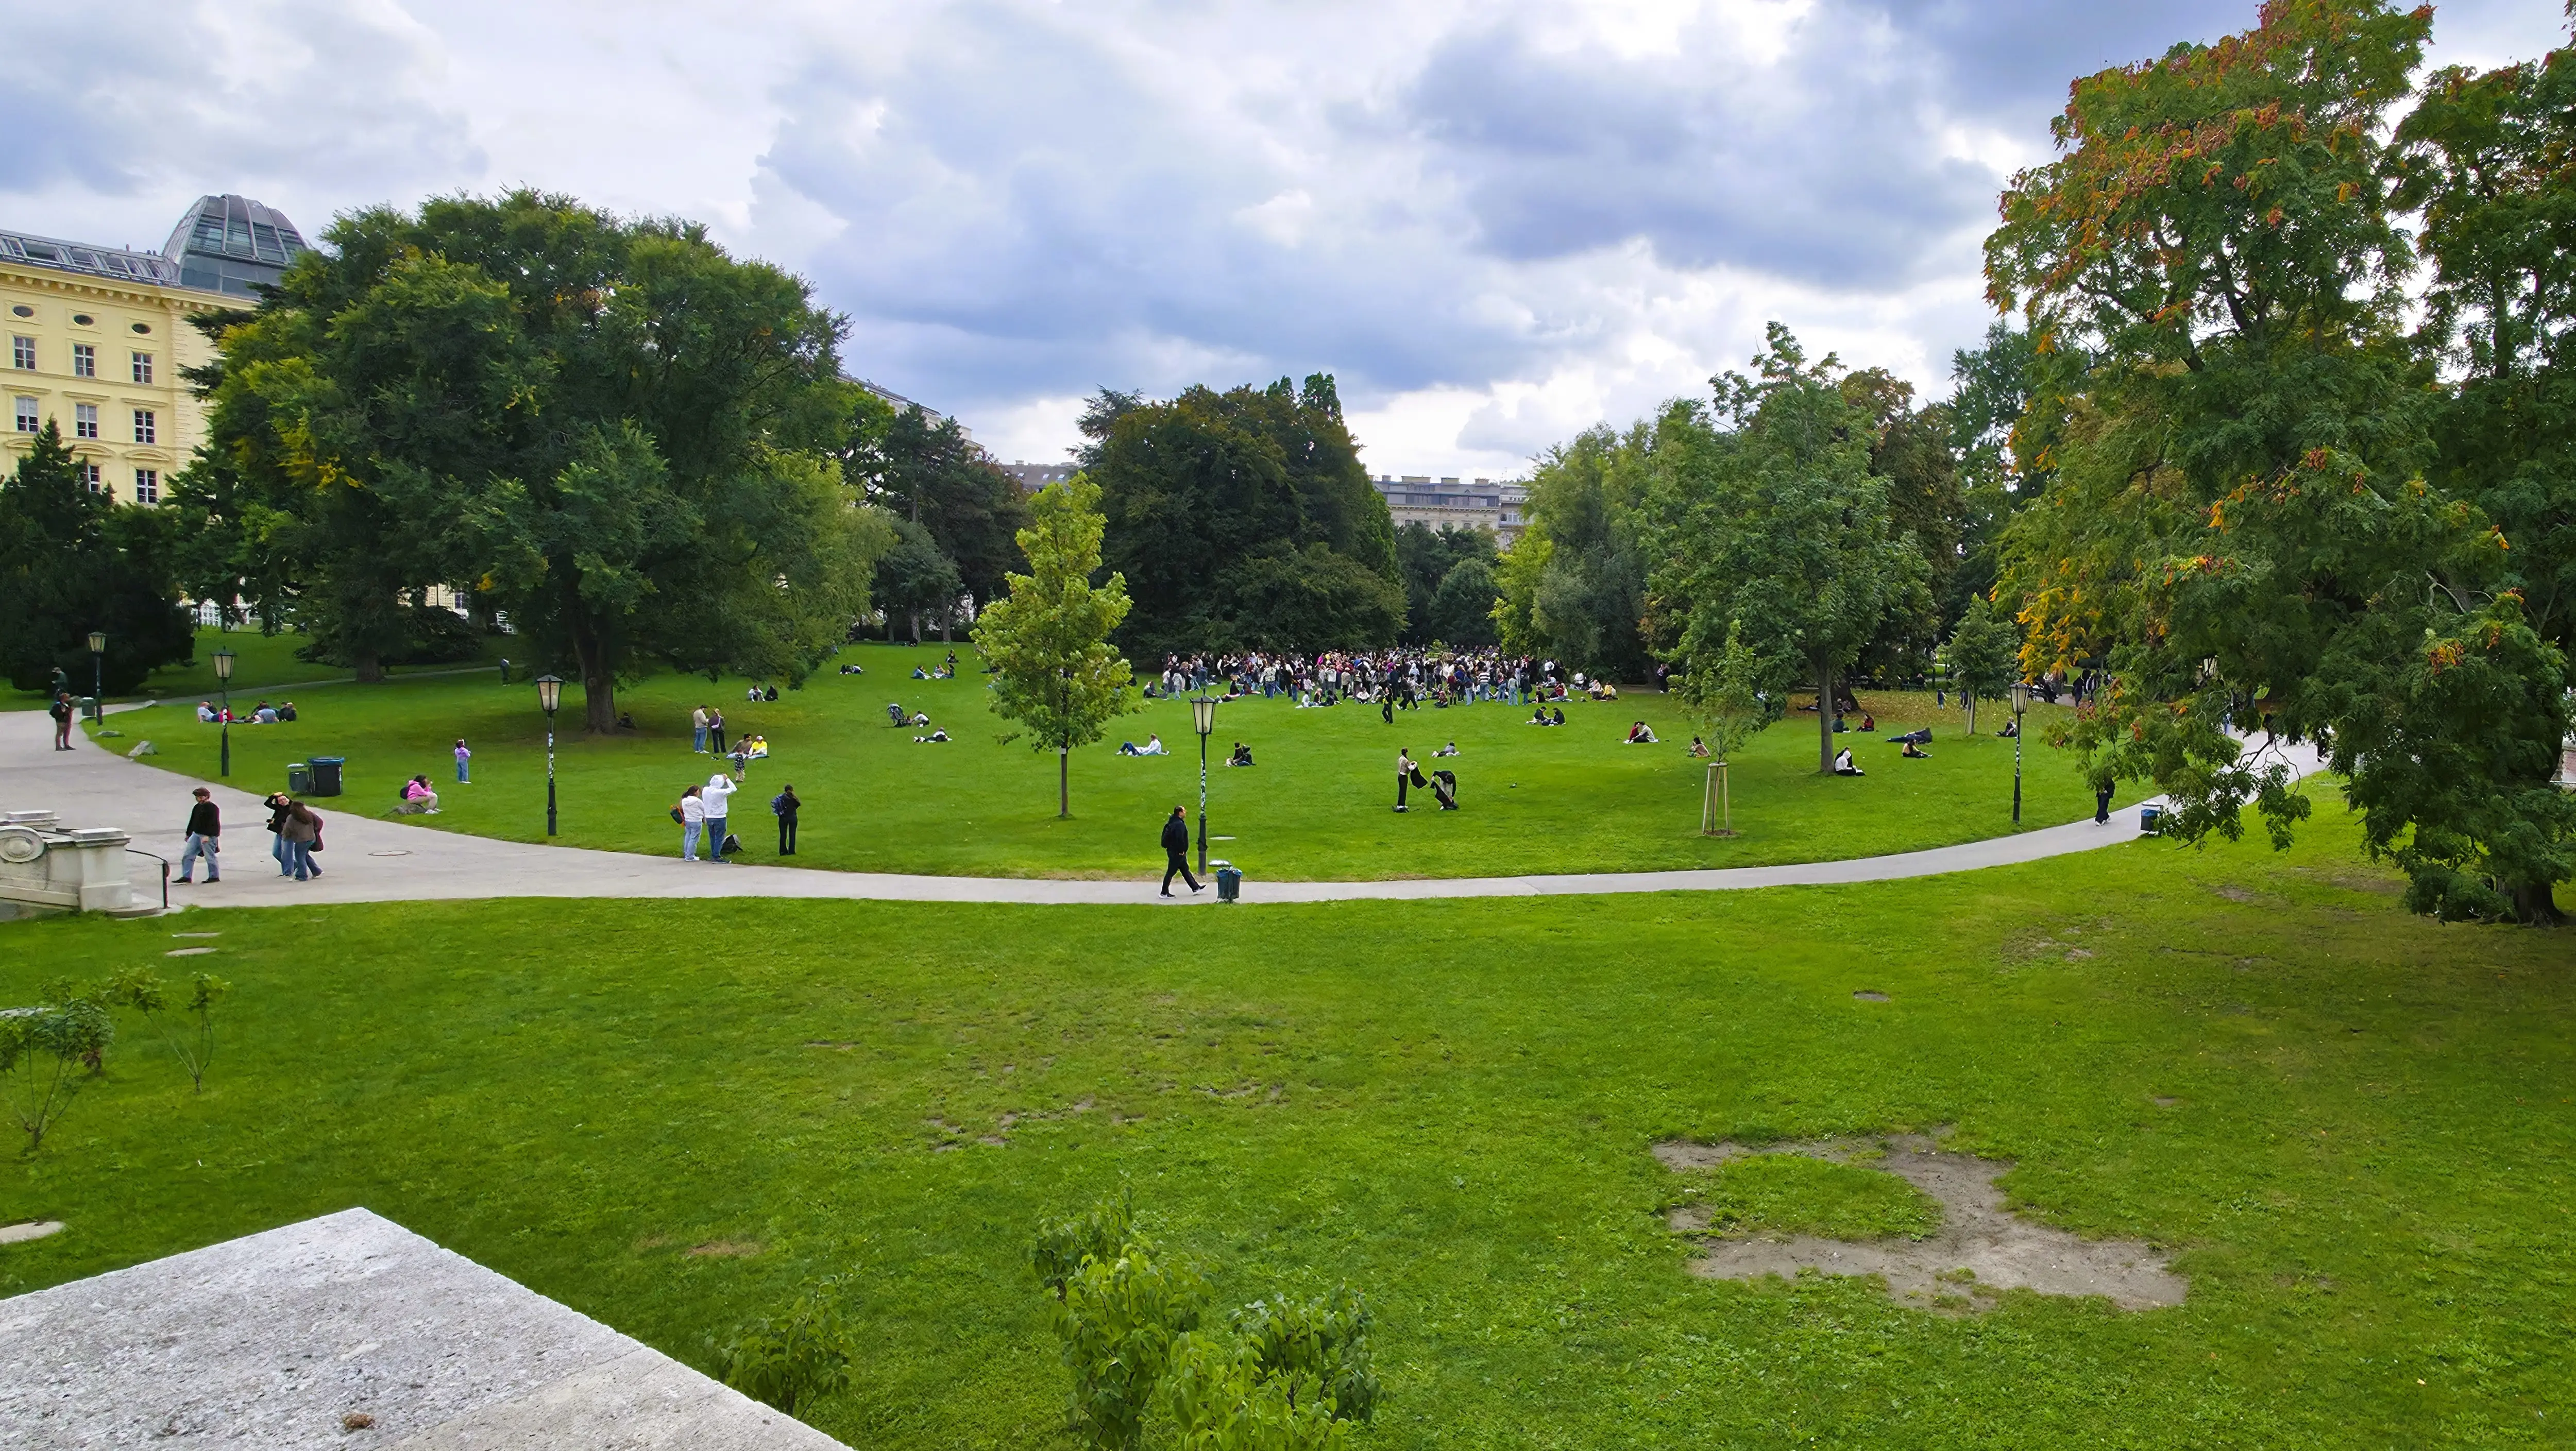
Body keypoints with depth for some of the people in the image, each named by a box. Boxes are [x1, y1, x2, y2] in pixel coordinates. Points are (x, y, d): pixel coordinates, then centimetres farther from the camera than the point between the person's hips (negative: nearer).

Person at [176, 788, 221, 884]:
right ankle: (186, 876, 8)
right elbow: (192, 821, 23)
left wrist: (208, 836, -25)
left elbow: (213, 823, -19)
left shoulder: (212, 808, -13)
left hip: (208, 836, -9)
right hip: (196, 835, 9)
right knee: (187, 855, 5)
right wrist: (189, 834, 25)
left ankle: (214, 877, 6)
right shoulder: (197, 807, 14)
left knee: (210, 856, -4)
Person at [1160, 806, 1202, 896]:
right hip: (1177, 853, -10)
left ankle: (1196, 888, 28)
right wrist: (1181, 851, -18)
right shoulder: (1179, 824, -22)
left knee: (1185, 870, 18)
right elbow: (1180, 839, -29)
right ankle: (1164, 893, 3)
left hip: (1172, 851, 10)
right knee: (1171, 872, -3)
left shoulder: (1172, 823, 9)